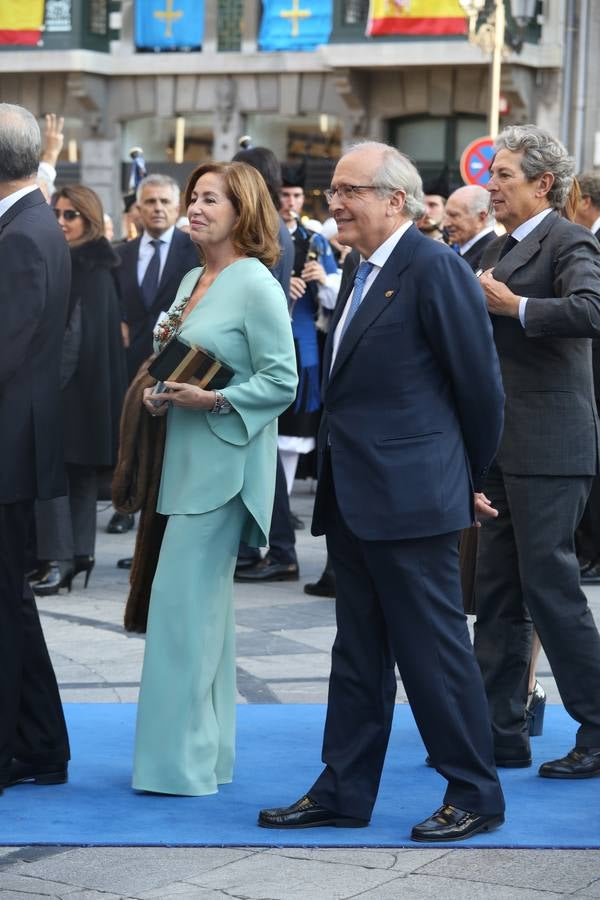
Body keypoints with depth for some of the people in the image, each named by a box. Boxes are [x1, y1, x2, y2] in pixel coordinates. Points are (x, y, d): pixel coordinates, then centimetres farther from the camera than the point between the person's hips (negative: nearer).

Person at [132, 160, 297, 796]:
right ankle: (207, 751, 19)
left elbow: (282, 383, -12)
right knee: (205, 602, 12)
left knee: (183, 600, -10)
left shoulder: (256, 286, -10)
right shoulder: (191, 281, 14)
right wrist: (155, 394, 3)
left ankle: (181, 758, -4)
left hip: (224, 463, -8)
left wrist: (212, 399, -20)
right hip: (185, 457, 8)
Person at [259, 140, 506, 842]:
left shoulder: (435, 269, -12)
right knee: (358, 653, 14)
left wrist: (469, 478, 1)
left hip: (411, 496, -9)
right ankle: (343, 793, 21)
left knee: (434, 650, -2)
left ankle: (476, 796, 8)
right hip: (352, 499, 9)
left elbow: (479, 385, -10)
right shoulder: (364, 276, 16)